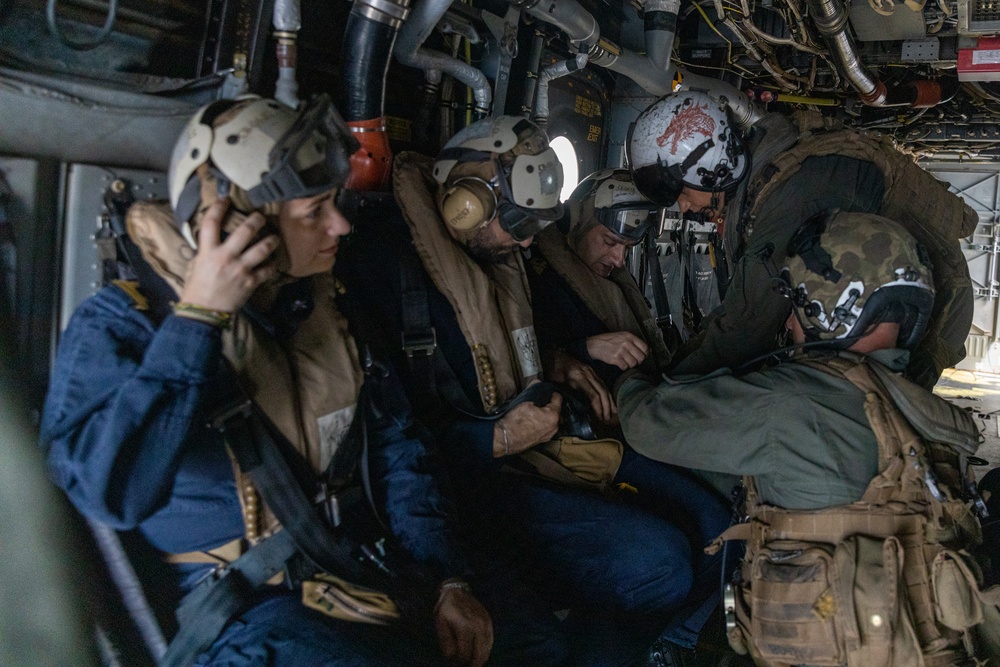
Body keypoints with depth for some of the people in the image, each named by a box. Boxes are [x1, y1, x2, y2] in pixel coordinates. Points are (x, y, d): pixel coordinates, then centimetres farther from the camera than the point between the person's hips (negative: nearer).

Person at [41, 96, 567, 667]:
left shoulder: (325, 305, 5)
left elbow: (396, 448, 9)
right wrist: (198, 318, -30)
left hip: (361, 563, 6)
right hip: (245, 600, -5)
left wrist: (449, 578, 1)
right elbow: (110, 491, -30)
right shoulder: (124, 321, -13)